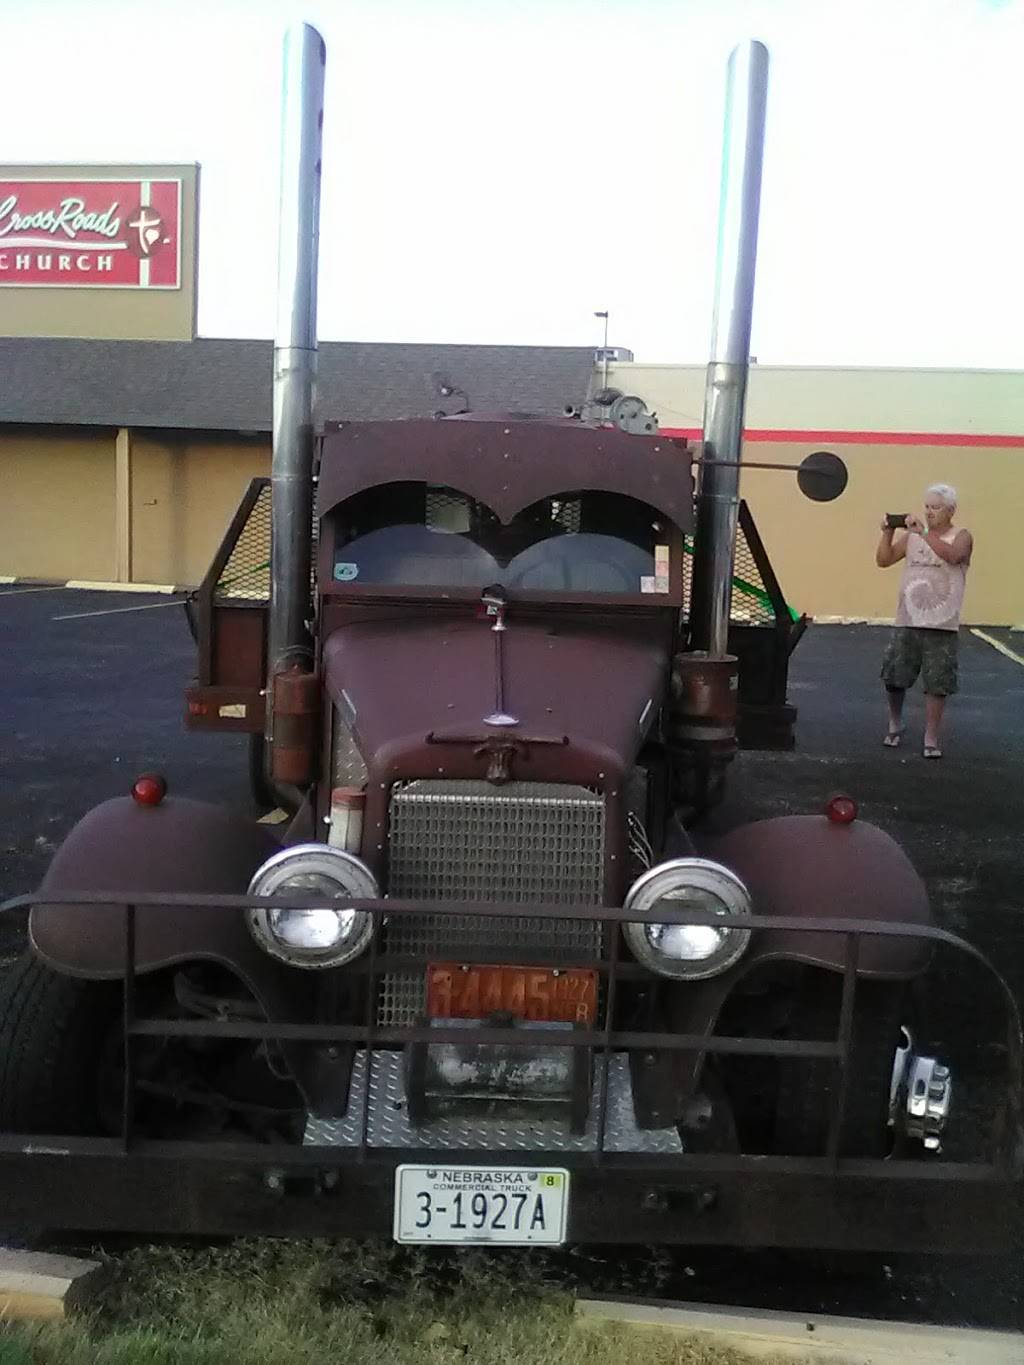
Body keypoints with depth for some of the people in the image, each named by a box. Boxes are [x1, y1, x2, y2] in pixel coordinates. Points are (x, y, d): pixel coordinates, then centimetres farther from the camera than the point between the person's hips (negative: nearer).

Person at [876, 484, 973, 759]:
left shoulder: (961, 536, -1)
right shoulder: (911, 535, 9)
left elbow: (952, 555, -23)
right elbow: (883, 561, 6)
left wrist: (923, 532, -27)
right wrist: (888, 532, -7)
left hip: (941, 624, -3)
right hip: (907, 621, 3)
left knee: (936, 684, -1)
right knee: (894, 677, 6)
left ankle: (931, 737, 10)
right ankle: (895, 724, 30)